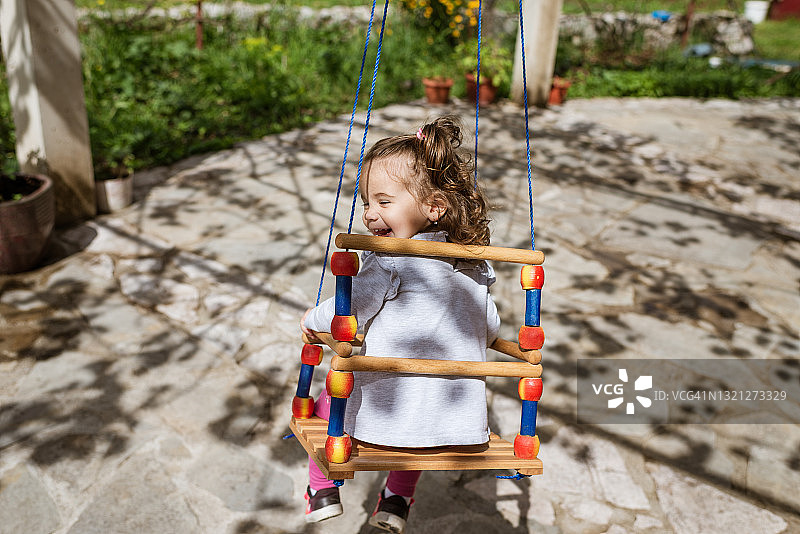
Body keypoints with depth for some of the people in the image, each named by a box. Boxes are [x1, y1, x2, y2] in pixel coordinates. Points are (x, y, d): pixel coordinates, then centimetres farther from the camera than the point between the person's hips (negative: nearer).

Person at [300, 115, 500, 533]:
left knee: (327, 400, 25)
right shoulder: (471, 267, 7)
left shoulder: (391, 260, -14)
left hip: (385, 419, -5)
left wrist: (312, 320, 8)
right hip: (461, 425, 6)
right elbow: (492, 327, 18)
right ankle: (397, 499, 41)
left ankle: (322, 490, 31)